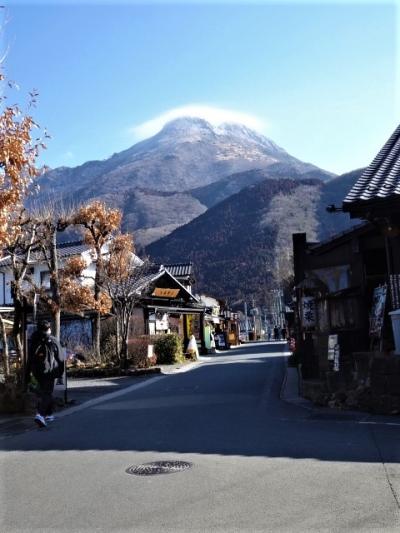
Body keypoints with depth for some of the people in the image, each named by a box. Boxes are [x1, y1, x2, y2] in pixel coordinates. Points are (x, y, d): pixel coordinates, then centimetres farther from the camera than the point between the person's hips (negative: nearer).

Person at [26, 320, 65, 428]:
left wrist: (28, 374, 10)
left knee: (43, 392, 19)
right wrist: (60, 372, 8)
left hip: (37, 372, 5)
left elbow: (29, 359, 6)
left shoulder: (33, 341, 4)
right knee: (47, 394, -3)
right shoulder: (53, 341, -7)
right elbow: (60, 358, -3)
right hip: (50, 371, -5)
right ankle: (40, 414, -22)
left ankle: (48, 415, 26)